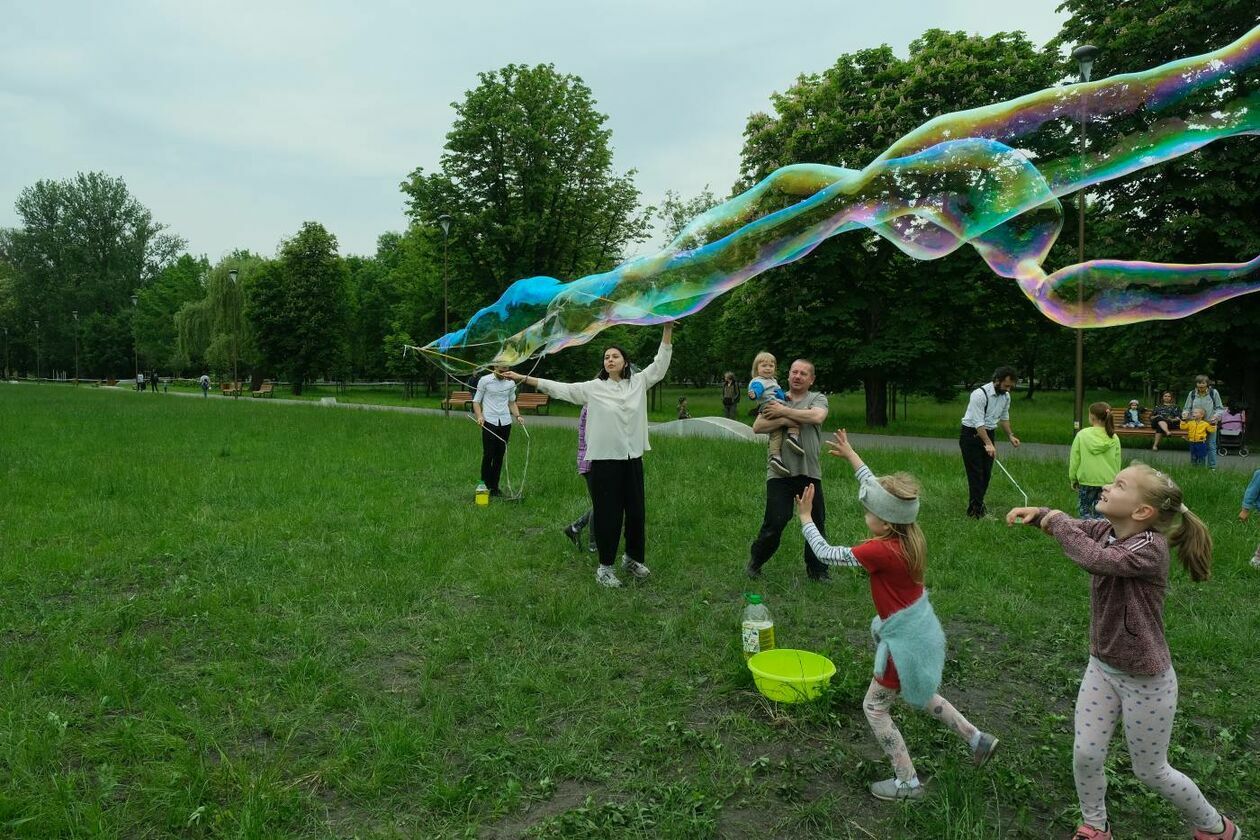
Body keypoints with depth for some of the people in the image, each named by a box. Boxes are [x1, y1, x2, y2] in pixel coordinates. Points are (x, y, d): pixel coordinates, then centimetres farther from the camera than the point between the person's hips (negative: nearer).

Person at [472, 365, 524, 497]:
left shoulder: (511, 383, 9)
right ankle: (485, 486, 8)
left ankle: (494, 487, 15)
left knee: (500, 456, 7)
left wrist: (518, 416, 4)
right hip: (489, 422, -4)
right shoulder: (485, 380, -2)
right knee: (488, 455, -4)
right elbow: (476, 401, 1)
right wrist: (479, 416, -16)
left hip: (505, 422, 4)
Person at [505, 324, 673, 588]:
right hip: (604, 460, -3)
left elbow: (660, 364, 8)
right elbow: (559, 388, -3)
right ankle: (605, 566, 15)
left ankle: (633, 558, 32)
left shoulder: (639, 382, 7)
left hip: (632, 458, 3)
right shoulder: (593, 388, 0)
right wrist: (524, 378, -8)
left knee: (636, 511, 11)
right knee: (607, 513, 2)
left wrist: (667, 329, 2)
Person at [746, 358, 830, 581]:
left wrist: (784, 411, -10)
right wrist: (784, 421, -12)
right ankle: (754, 563, 16)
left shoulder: (818, 399, 8)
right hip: (780, 473, -1)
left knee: (816, 525, 9)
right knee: (774, 523, -4)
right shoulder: (775, 400, 11)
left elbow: (817, 416, -16)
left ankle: (817, 570, 25)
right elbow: (757, 427, -1)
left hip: (810, 473, 1)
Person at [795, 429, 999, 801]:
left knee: (874, 707, 9)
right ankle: (977, 739, 38)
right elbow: (877, 488, 6)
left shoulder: (880, 550, -29)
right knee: (919, 694, 31)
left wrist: (805, 518, -8)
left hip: (904, 638, -8)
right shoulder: (909, 534, -7)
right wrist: (850, 454, 12)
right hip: (923, 627, 9)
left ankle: (907, 782, 19)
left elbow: (825, 554, -20)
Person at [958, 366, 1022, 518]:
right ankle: (976, 511, -5)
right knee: (976, 473, -8)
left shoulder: (1006, 396, 2)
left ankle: (976, 505, 22)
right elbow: (979, 423, -25)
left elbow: (1004, 417, 18)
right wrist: (988, 444, -30)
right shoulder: (980, 394, -23)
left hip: (988, 434, 7)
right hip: (971, 434, -7)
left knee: (986, 473, 8)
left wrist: (1011, 436, 7)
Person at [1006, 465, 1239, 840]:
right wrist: (1037, 512, -14)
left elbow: (1095, 559, -44)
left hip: (1145, 680, -6)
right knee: (1085, 756, 9)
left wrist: (1056, 520, -29)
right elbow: (1068, 525, 8)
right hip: (1102, 668, 6)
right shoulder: (1106, 529, -7)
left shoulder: (1150, 547, -29)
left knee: (1151, 772, 14)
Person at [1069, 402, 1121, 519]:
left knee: (1084, 511, 10)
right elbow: (1117, 462, 4)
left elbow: (1074, 459, -4)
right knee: (1099, 513, 9)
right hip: (1108, 481, 2)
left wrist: (1073, 479, 8)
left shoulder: (1082, 435, -9)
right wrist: (1115, 480, 17)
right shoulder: (1114, 438, -3)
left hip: (1086, 480, -2)